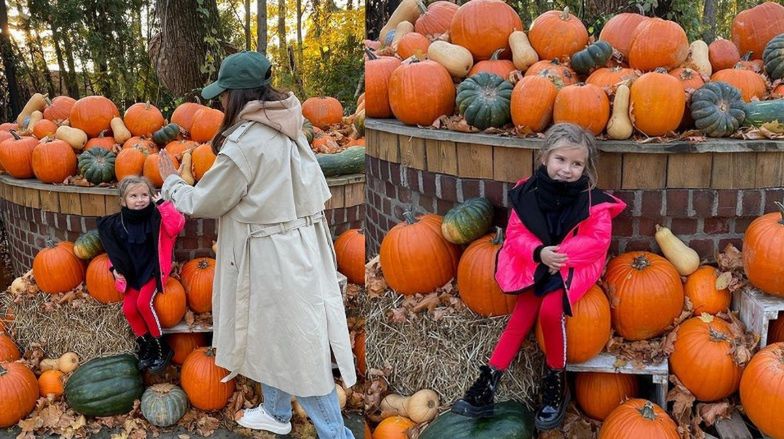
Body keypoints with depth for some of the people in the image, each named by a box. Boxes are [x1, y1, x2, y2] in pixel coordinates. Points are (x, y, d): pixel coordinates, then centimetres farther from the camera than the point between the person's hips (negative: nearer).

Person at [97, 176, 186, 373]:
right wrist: (115, 268, 2)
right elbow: (113, 249, 16)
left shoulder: (156, 216, -12)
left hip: (152, 270, -5)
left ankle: (160, 346, -6)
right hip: (132, 274, 5)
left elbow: (176, 226, -32)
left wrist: (163, 204, -27)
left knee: (143, 302, -24)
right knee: (129, 309, -11)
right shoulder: (116, 223, 1)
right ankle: (145, 344, 12)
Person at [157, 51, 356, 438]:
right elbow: (316, 191, 12)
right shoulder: (287, 131, 5)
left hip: (272, 255, -9)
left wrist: (171, 182, 10)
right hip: (298, 244, 9)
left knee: (299, 349, 2)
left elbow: (204, 202, -9)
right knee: (275, 334, 23)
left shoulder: (245, 143, -19)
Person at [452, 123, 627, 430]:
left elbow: (598, 240, -15)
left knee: (550, 310, -25)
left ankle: (555, 382, -2)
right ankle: (489, 381, -6)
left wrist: (561, 255, -25)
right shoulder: (526, 193, -6)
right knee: (523, 314, -11)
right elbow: (516, 234, -3)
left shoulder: (592, 199, -13)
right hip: (536, 265, 3)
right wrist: (540, 253, -22)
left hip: (574, 266, -3)